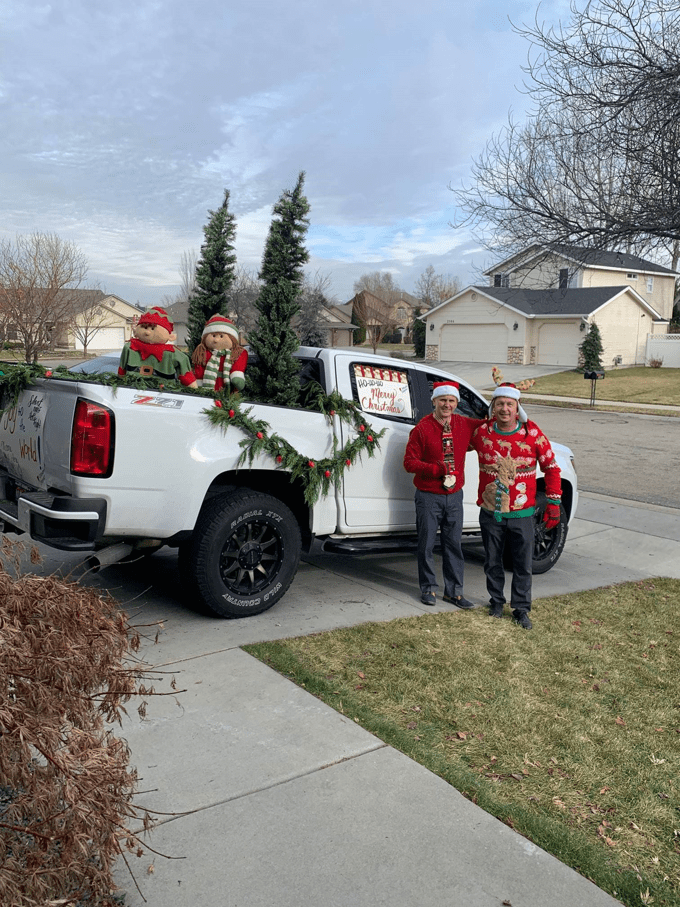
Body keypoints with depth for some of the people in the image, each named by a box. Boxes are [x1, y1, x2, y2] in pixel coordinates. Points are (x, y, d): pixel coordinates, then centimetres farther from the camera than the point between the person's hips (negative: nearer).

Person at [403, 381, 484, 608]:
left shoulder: (465, 425, 3)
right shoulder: (422, 429, -9)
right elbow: (409, 462, -9)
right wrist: (436, 469, -22)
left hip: (454, 495, 4)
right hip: (428, 496, -3)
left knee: (453, 544, 10)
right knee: (427, 545, 6)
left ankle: (453, 591, 21)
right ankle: (428, 588, 22)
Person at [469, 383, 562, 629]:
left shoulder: (532, 433, -7)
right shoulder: (482, 431, -3)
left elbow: (551, 467, 1)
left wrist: (553, 502, -1)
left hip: (521, 514, -1)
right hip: (490, 513, 2)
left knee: (523, 564, 6)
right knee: (492, 562, 15)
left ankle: (521, 608, 22)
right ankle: (496, 600, 34)